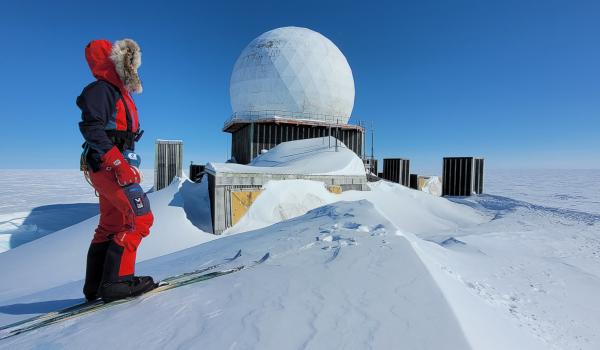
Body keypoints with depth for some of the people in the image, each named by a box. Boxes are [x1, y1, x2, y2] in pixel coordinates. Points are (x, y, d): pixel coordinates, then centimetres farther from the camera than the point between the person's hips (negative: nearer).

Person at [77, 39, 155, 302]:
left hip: (112, 168, 10)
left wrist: (126, 165, 23)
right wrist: (118, 163, -27)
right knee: (140, 218, -12)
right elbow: (92, 127, -20)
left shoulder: (117, 92, 22)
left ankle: (96, 286, 20)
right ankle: (117, 280, -6)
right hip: (110, 168, -10)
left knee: (111, 225, 11)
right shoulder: (102, 89, -6)